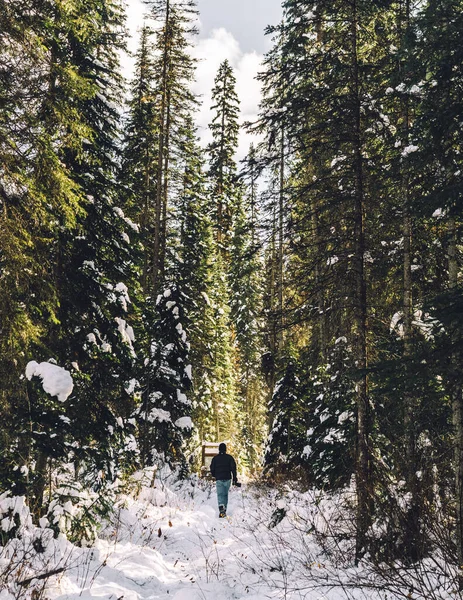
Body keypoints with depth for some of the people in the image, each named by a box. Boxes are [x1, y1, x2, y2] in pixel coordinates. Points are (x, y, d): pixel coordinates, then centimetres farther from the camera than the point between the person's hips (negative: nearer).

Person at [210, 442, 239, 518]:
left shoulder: (215, 458, 4)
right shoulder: (229, 457, 2)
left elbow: (212, 469, 7)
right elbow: (233, 468, -4)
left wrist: (215, 476, 26)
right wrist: (234, 479, -2)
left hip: (219, 479, -1)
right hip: (227, 479, 1)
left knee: (220, 495, -5)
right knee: (225, 494, 15)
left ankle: (221, 508, -28)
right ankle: (224, 510, 17)